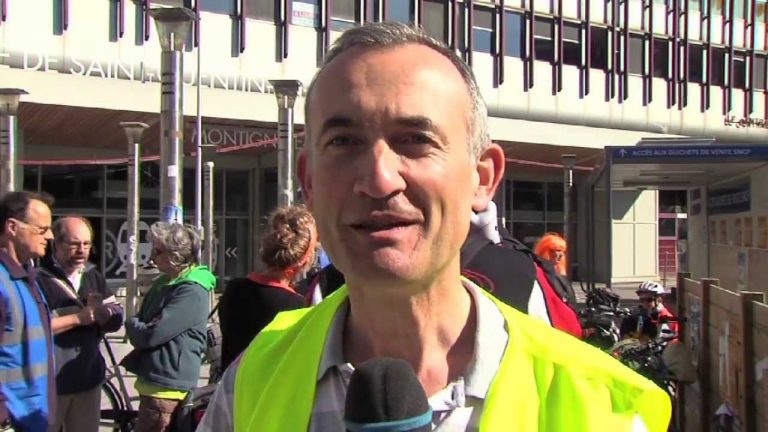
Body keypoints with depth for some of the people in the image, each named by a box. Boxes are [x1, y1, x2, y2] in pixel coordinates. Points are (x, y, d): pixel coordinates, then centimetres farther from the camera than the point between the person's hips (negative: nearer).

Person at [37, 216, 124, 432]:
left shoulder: (94, 276, 11)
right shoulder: (39, 278, -10)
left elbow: (116, 321, 7)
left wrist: (99, 311, -15)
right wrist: (78, 318, -20)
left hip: (88, 379, 6)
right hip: (49, 382, -6)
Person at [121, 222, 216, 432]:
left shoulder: (191, 291, -19)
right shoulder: (163, 282, 13)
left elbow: (151, 335, -23)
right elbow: (143, 325, 17)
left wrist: (131, 324, -3)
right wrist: (137, 327, -5)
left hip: (166, 388, -10)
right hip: (153, 381, 10)